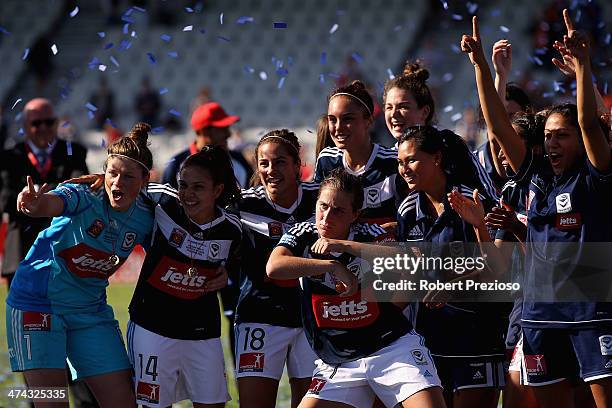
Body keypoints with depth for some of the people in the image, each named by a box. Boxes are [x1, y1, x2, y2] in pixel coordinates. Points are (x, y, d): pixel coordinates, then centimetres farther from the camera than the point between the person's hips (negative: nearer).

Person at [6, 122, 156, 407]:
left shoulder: (145, 219, -6)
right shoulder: (84, 197, -21)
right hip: (37, 303, -5)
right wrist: (36, 204, -69)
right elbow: (51, 203, -43)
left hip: (91, 309, 5)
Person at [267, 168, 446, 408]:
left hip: (393, 347, -2)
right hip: (339, 363, 2)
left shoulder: (369, 235, -6)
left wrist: (348, 247, -26)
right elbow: (273, 268, -22)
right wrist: (334, 267, -26)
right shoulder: (303, 235, -2)